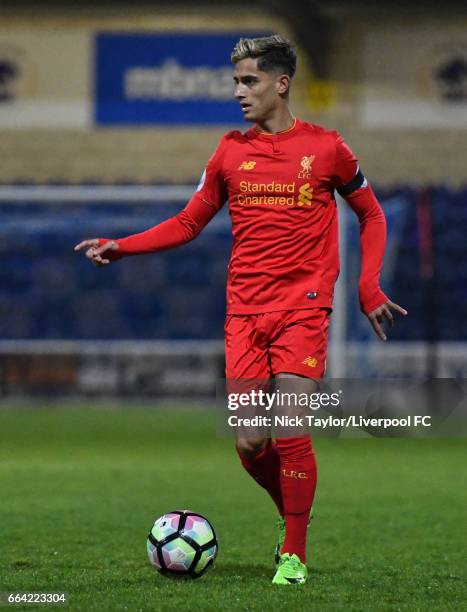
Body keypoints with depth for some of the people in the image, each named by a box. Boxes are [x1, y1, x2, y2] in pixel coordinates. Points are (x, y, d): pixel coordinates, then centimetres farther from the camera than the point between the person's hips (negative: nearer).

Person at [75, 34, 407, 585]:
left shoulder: (325, 147, 2)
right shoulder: (230, 151, 9)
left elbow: (371, 216, 13)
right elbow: (188, 224, 16)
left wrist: (369, 287, 2)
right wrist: (119, 247, 4)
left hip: (303, 307, -3)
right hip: (244, 310, 3)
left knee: (290, 431, -14)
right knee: (250, 443, -4)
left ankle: (294, 555, -1)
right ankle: (291, 516, 24)